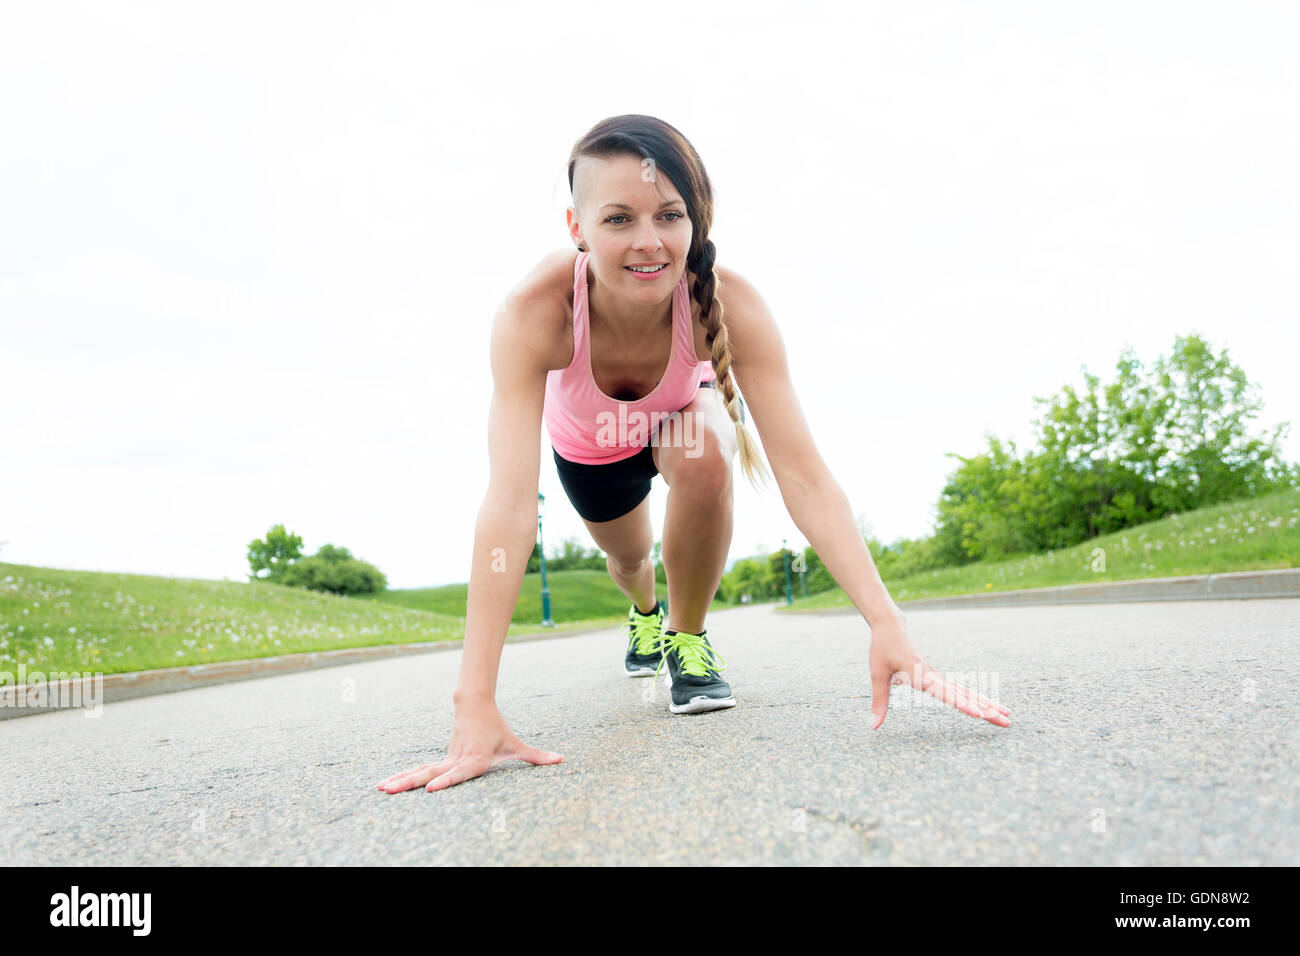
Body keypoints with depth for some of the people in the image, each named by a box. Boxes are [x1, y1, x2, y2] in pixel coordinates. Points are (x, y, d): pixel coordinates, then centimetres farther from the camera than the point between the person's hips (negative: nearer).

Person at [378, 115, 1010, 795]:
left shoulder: (729, 304, -39)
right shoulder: (534, 312, -42)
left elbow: (804, 478, -43)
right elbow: (509, 506, -49)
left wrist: (887, 626, -55)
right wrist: (475, 707, -54)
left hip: (681, 415, 0)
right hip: (586, 441, 1)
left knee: (703, 457, -33)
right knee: (627, 554, 17)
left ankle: (687, 638, -5)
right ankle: (643, 612, 58)